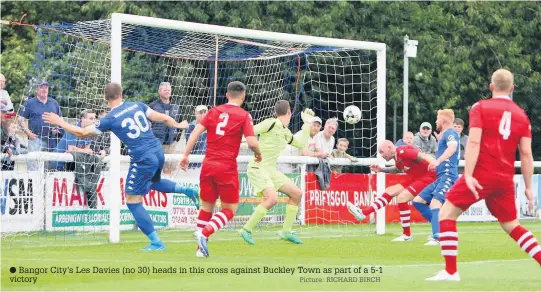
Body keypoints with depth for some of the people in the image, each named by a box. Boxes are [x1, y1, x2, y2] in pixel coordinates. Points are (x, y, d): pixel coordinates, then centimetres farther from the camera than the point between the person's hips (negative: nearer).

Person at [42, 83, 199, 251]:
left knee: (133, 201, 4)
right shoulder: (137, 106, 5)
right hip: (158, 152, 7)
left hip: (143, 160, -7)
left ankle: (156, 242, 1)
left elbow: (82, 133, 1)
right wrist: (177, 125, 29)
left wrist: (60, 122, 14)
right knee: (154, 182, 38)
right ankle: (186, 190, 19)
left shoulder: (110, 119, -7)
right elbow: (163, 118, 9)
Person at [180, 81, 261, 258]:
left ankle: (201, 249, 15)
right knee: (230, 210, 7)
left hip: (208, 164, 5)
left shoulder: (215, 111, 10)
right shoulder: (244, 116, -3)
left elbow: (196, 131, 1)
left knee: (207, 206, 17)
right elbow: (252, 142, -12)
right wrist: (258, 154, 8)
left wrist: (186, 155, 4)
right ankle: (204, 232, -17)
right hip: (227, 167, -4)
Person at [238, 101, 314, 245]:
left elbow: (302, 144, 27)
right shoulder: (271, 123, -12)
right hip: (258, 168, -9)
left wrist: (307, 124, 26)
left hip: (271, 169, 9)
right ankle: (246, 230, -17)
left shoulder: (286, 133, 14)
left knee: (296, 194, 7)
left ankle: (286, 231, 14)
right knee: (272, 198, -27)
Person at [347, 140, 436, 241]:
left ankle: (407, 235, -6)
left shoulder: (402, 151, -21)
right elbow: (398, 169, 31)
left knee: (402, 197, -17)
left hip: (427, 177, -10)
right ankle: (363, 212, 8)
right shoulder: (397, 157, 8)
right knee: (389, 192, 8)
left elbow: (422, 156, -33)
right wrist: (381, 169, 21)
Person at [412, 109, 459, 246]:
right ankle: (441, 228, 8)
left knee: (435, 202, -28)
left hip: (448, 176, -10)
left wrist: (438, 161, -42)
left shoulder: (450, 133, -7)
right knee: (418, 201, 10)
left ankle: (437, 237, -40)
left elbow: (452, 147, -30)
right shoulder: (444, 135, 22)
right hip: (441, 177, 10)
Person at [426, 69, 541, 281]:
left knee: (446, 215, 3)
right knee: (512, 226, 20)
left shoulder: (480, 108, -1)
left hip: (481, 176, -5)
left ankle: (451, 272, -5)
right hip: (505, 179, 5)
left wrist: (468, 175, -17)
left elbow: (474, 142, -13)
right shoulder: (522, 116, 9)